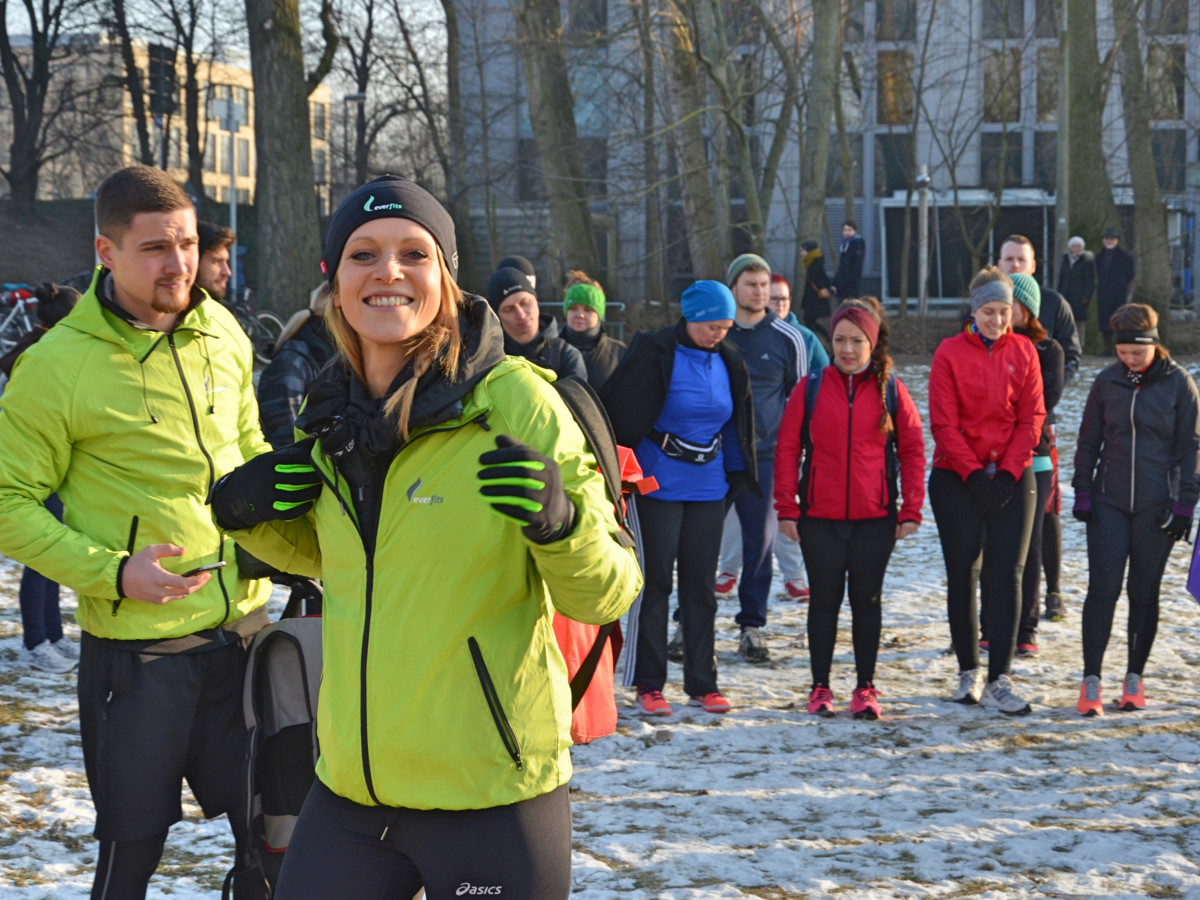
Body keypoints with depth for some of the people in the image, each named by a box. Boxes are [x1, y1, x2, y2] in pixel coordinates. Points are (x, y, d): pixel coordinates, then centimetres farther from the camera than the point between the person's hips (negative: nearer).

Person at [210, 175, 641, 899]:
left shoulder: (514, 400, -11)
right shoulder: (333, 417, 5)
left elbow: (607, 594, -10)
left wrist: (558, 522, -29)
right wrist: (249, 515, 5)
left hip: (491, 805, -5)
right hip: (349, 789, 5)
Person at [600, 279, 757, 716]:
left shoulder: (728, 361, 5)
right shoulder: (654, 354, -11)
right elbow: (615, 410, -9)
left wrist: (737, 472, 16)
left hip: (708, 487, 5)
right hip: (659, 484, -4)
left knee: (701, 584, 8)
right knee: (656, 582, 0)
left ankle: (702, 684, 14)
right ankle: (649, 685, 7)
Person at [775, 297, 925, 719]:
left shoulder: (891, 390, 1)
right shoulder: (811, 388, 0)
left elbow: (912, 451, 4)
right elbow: (787, 448, 1)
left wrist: (911, 510, -2)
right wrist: (787, 508, -4)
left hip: (875, 518, 0)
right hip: (819, 518, 0)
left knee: (867, 601, 8)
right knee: (824, 600, 8)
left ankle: (865, 688, 17)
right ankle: (820, 688, 17)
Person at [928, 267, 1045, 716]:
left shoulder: (1023, 351, 4)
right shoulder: (950, 353, -3)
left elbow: (1031, 418, 1)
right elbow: (944, 423, -6)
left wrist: (1007, 473, -8)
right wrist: (974, 474, -12)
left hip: (1012, 479, 1)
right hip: (957, 479, -1)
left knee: (1006, 575, -5)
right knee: (961, 575, 4)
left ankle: (1000, 680, -7)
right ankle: (968, 672, 17)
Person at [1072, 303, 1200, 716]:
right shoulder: (1107, 382, 3)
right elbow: (1089, 440, 10)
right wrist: (1082, 491, 3)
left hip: (1157, 507, -1)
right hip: (1109, 503, 1)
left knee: (1144, 593, 6)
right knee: (1103, 588, -7)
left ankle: (1134, 680, 18)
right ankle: (1091, 682, -5)